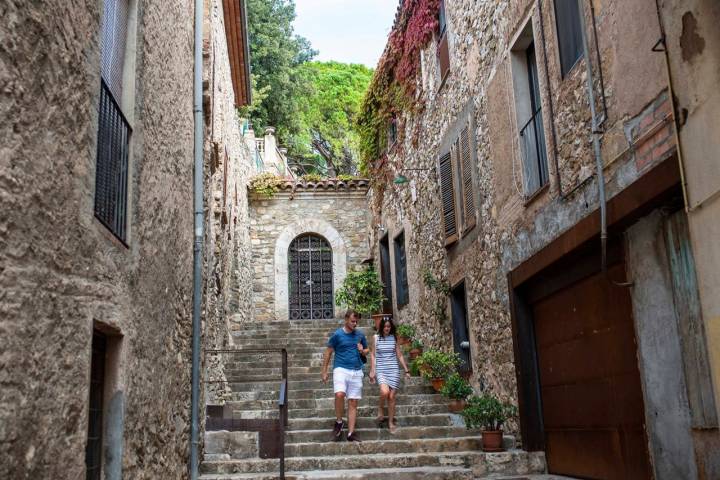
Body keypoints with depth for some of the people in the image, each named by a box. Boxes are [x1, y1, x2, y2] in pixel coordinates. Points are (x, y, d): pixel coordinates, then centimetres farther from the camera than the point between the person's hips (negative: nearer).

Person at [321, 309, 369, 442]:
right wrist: (324, 372, 2)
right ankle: (339, 422, -4)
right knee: (339, 394, -27)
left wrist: (362, 351, -4)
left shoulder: (360, 335, 8)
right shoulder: (337, 334, -2)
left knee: (353, 402, 3)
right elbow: (328, 353, 3)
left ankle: (351, 433, 9)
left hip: (356, 372, 4)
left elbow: (367, 350, 21)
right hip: (341, 369, -4)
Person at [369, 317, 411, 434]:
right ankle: (380, 411, 3)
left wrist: (406, 370, 9)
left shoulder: (394, 338, 5)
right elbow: (373, 355, 4)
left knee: (392, 396, 1)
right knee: (385, 392, -26)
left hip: (394, 369, 2)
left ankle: (391, 422, 15)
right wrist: (372, 371, -2)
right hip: (381, 370, -2)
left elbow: (399, 355, 11)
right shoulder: (376, 337, 1)